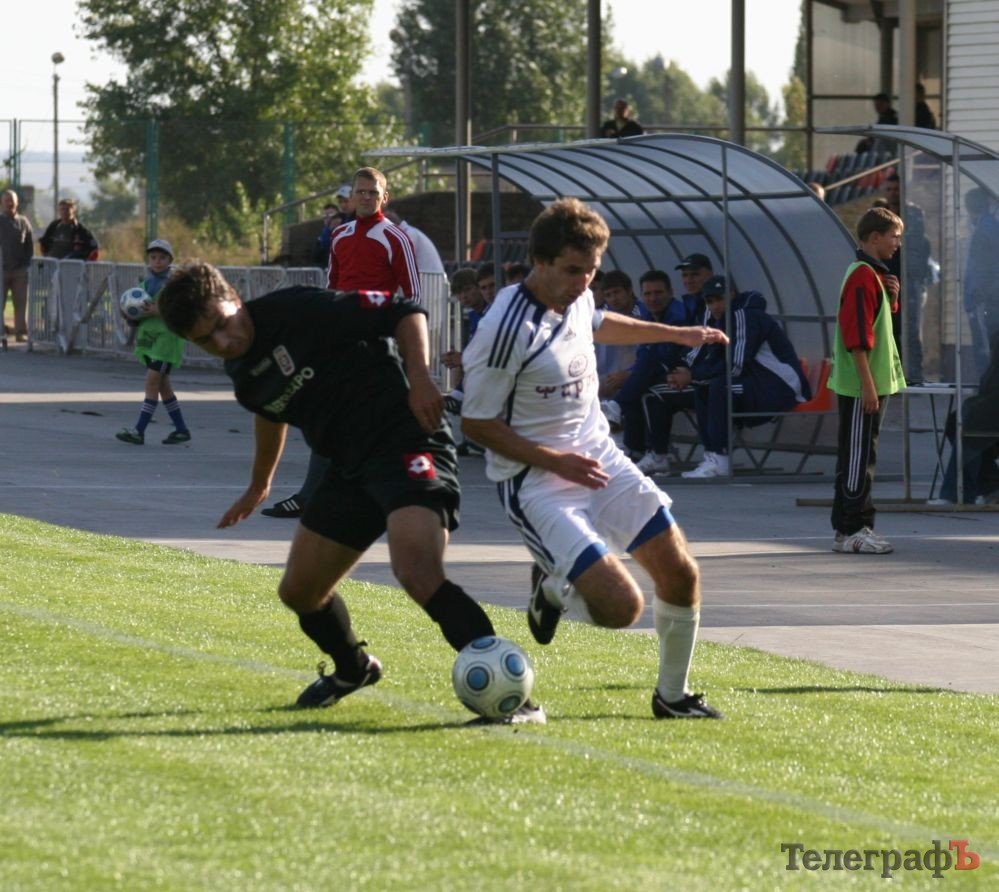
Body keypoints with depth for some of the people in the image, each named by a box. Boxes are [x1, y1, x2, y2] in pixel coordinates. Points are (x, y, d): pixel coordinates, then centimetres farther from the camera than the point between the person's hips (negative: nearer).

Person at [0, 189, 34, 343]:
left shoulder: (23, 222, 9)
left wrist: (27, 265, 1)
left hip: (20, 271, 1)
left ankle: (21, 332, 7)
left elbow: (30, 247, 11)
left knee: (21, 302, 2)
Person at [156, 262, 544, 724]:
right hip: (349, 468, 9)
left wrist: (418, 378, -24)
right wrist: (258, 486, 45)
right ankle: (353, 669, 44)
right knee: (299, 591, 12)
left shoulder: (297, 311, -15)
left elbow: (404, 311, -12)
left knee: (419, 575, -29)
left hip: (407, 446, -9)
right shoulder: (242, 371, 9)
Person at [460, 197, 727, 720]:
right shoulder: (507, 329, -24)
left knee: (681, 576, 3)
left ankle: (672, 695, 25)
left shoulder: (576, 298, 1)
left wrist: (677, 335, 35)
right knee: (622, 606, -20)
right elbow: (475, 423, -16)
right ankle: (553, 589, 14)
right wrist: (556, 461, -20)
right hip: (536, 483, -8)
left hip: (599, 458, 8)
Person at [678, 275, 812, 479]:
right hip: (758, 382, 10)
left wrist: (694, 375, -16)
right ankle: (711, 454, -2)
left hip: (783, 386, -10)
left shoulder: (746, 316, -19)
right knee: (702, 388, 1)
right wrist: (686, 373, -10)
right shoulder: (716, 318, 10)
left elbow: (735, 367, -23)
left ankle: (720, 460, -24)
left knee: (719, 387, -26)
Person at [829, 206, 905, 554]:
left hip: (873, 384, 10)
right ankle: (852, 531, -5)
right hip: (861, 384, -10)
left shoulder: (873, 274, 16)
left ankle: (849, 529, 17)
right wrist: (868, 385, -23)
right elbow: (856, 335, -22)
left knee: (858, 457, 12)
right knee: (858, 457, -7)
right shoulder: (863, 275, -16)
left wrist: (891, 297, 8)